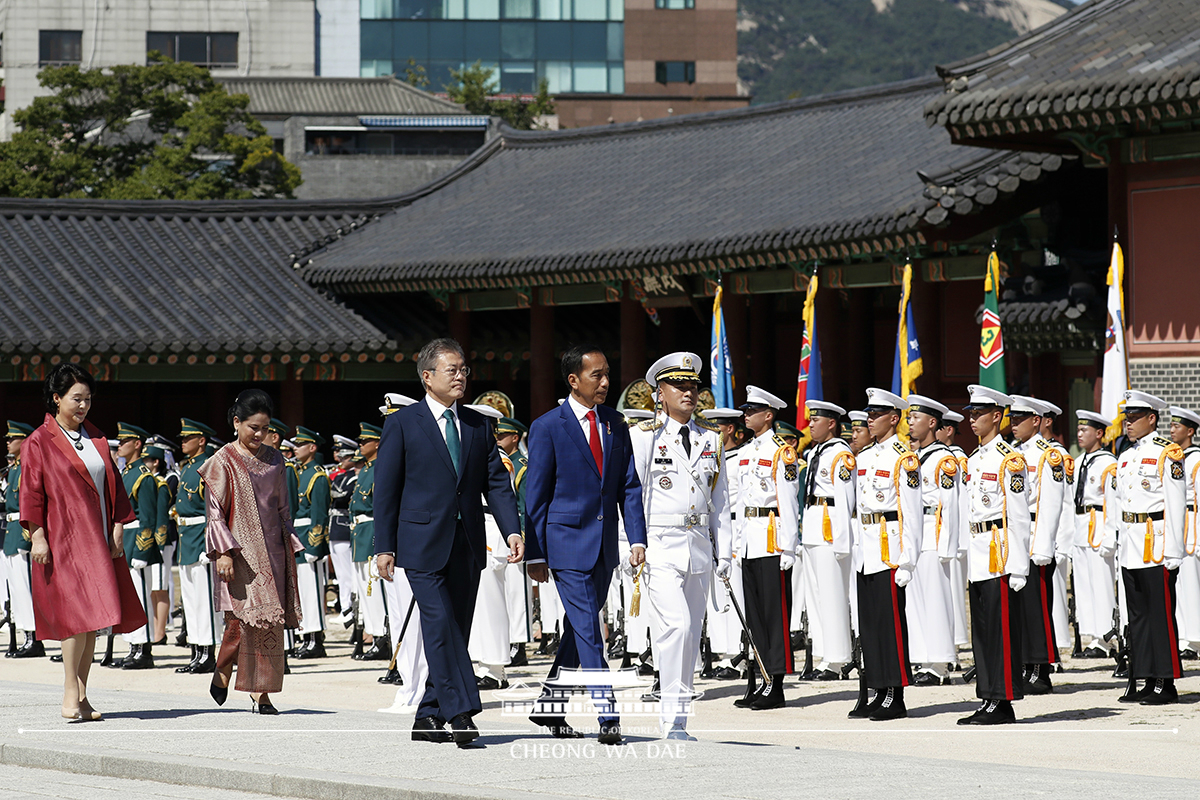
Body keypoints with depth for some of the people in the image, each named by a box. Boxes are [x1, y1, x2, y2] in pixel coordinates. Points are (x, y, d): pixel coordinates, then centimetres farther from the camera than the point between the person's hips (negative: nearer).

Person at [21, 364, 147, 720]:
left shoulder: (95, 439, 14)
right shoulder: (39, 443, -2)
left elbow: (112, 484, 16)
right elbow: (31, 491, -6)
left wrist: (117, 527, 7)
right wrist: (37, 535, -14)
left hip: (98, 539, 6)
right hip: (63, 539, -6)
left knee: (92, 618, 5)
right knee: (79, 613, -16)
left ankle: (81, 695, 10)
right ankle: (71, 693, -9)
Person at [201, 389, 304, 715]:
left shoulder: (274, 460, 13)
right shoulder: (224, 461, -2)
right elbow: (214, 511, -5)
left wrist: (290, 548, 12)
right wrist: (223, 551, -14)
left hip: (272, 550, 5)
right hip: (241, 550, -5)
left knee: (269, 621, -1)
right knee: (243, 615, -14)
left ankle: (261, 694, 1)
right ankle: (222, 672, 10)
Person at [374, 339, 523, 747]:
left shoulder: (477, 425, 13)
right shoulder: (402, 424, -1)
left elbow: (496, 481, 9)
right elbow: (386, 488, -1)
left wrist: (512, 529, -5)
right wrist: (384, 546, -6)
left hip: (468, 545, 5)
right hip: (423, 545, -5)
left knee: (456, 631, 6)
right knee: (440, 625, -15)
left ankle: (429, 717, 15)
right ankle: (460, 712, -19)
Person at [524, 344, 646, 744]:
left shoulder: (615, 425, 9)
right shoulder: (547, 427, -6)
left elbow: (629, 486, 10)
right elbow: (535, 495, -4)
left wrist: (637, 538, -1)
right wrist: (536, 554, -7)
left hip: (603, 545, 6)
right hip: (567, 543, -6)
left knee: (578, 629, 12)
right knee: (588, 629, -10)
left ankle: (548, 707, 23)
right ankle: (608, 716, -12)